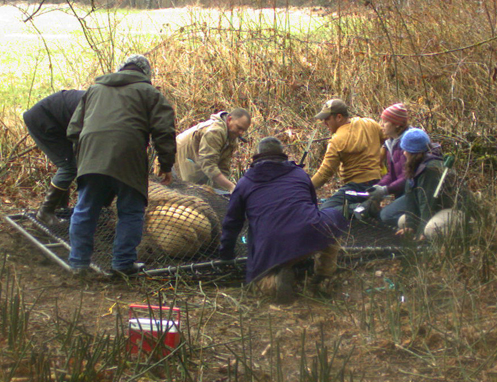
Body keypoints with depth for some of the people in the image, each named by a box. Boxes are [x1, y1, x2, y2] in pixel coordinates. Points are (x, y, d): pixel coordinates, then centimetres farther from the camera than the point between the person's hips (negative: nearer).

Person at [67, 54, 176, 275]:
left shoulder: (94, 89, 26)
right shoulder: (148, 92, 13)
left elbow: (74, 128, 25)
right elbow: (164, 131, 4)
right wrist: (166, 166, 7)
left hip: (91, 157, 4)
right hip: (127, 158, -3)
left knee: (85, 211, 12)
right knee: (130, 212, 8)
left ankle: (78, 261, 13)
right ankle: (123, 262, 7)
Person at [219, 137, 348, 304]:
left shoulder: (244, 183, 19)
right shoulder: (300, 174, 22)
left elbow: (232, 222, 23)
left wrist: (226, 253, 36)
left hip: (271, 251, -1)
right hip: (311, 237, 1)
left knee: (256, 278, 26)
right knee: (335, 216, 30)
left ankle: (277, 277, -10)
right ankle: (324, 273, 21)